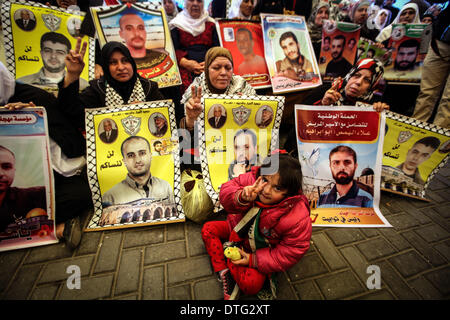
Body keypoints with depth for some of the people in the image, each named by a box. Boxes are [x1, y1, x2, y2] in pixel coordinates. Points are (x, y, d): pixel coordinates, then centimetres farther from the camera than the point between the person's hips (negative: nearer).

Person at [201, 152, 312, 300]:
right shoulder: (252, 179, -27)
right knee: (208, 229, 1)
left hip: (263, 250, -4)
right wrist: (242, 197, -46)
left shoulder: (298, 218, -34)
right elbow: (226, 190, -21)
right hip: (240, 230, 5)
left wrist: (253, 259, -22)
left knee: (251, 284, -22)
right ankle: (225, 274, -1)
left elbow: (291, 252, -22)